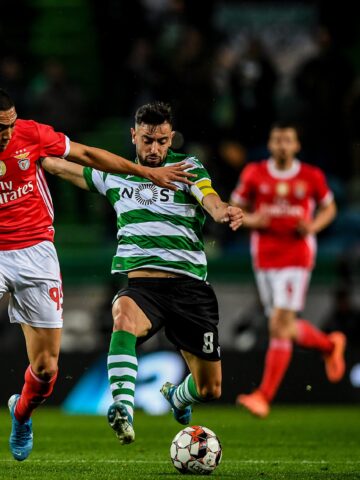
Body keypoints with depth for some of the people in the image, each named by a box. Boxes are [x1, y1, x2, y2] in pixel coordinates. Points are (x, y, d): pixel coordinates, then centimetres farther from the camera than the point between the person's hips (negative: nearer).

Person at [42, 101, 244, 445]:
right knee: (124, 316, -39)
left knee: (209, 389, 7)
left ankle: (177, 397, 46)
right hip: (140, 283, 0)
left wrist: (223, 211, -42)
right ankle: (123, 410, -53)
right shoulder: (115, 175, 11)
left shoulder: (187, 168, 3)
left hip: (189, 284, 0)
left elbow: (209, 199, -18)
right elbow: (57, 165, 22)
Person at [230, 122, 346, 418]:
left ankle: (265, 396, -13)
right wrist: (252, 220, -11)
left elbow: (329, 208, 15)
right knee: (286, 328, 9)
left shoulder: (312, 177, 1)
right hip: (265, 258, 3)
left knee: (280, 325, -14)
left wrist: (314, 226, -5)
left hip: (298, 257, -3)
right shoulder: (254, 174, 3)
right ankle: (330, 344, 41)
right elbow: (236, 210, 11)